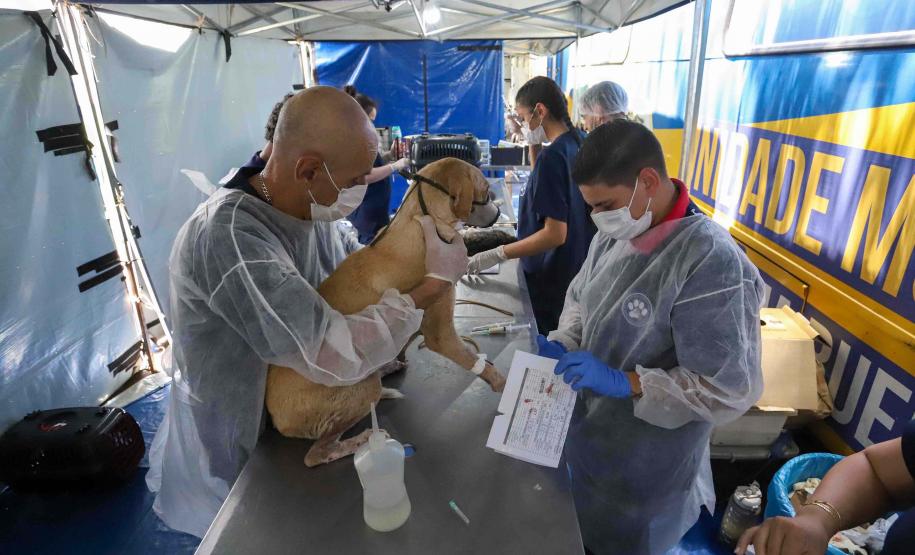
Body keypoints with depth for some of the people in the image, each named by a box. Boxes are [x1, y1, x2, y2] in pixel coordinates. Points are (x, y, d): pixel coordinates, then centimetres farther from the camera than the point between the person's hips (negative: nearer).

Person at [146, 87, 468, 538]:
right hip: (228, 462, -6)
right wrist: (436, 282, -30)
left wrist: (386, 333, -16)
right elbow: (335, 357, -39)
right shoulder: (227, 235, -36)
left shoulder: (306, 209, -9)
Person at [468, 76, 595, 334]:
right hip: (577, 271, 9)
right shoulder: (580, 143, 4)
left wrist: (495, 255, -25)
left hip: (550, 282, -9)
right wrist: (530, 141, 12)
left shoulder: (553, 155, -22)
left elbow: (555, 234, -25)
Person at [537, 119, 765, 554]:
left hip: (644, 469, -6)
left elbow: (730, 391, -26)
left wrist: (624, 382, -29)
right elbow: (580, 297, 10)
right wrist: (563, 343, -8)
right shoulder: (615, 235, -5)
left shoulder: (712, 262, -29)